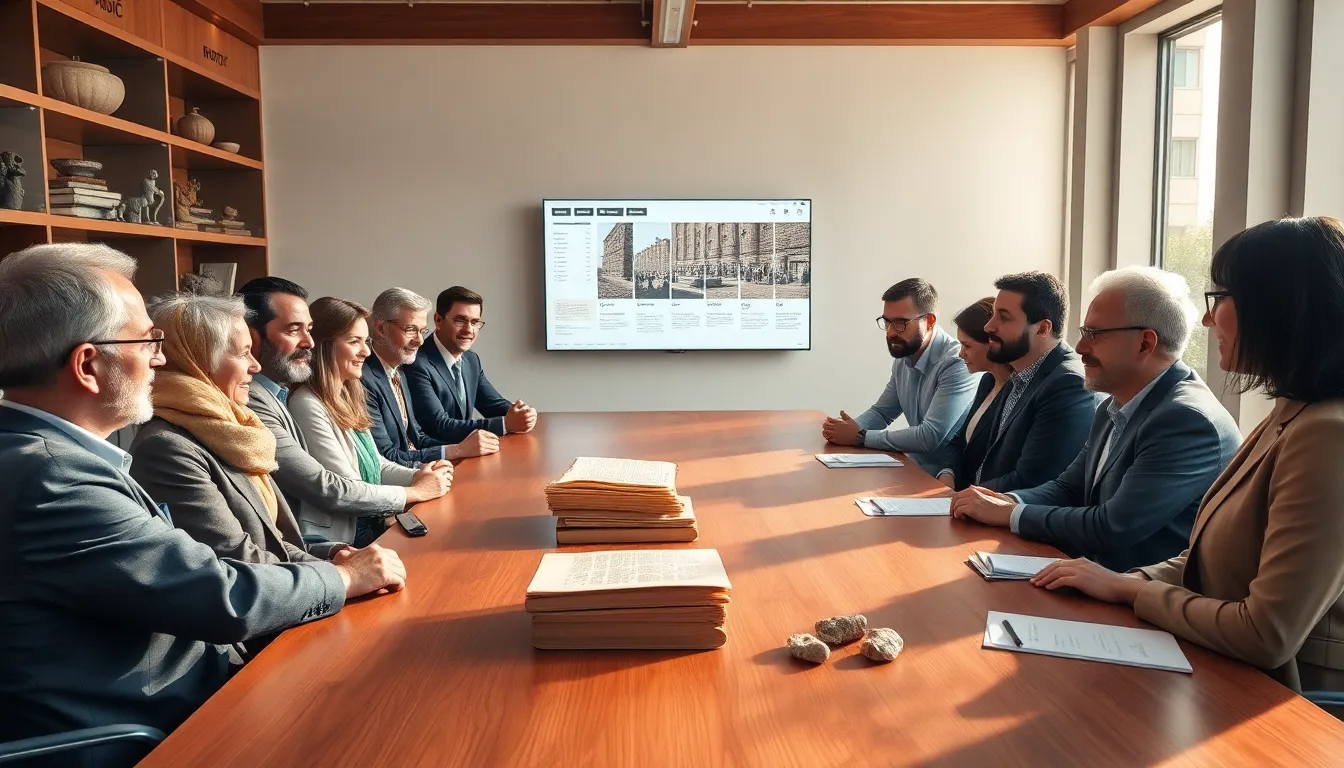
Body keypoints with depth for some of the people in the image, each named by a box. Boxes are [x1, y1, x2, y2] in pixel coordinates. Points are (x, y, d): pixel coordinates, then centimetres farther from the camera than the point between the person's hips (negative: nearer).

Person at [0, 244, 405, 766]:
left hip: (175, 699, 8)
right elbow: (225, 598, -22)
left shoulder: (43, 455, 4)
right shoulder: (46, 479, -25)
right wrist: (348, 577, -7)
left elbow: (183, 577, 2)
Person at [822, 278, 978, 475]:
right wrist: (850, 427, -5)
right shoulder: (903, 358, 5)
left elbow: (930, 436, -26)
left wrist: (860, 437, -19)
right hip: (913, 467, 7)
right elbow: (882, 411, 16)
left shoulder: (958, 364, -21)